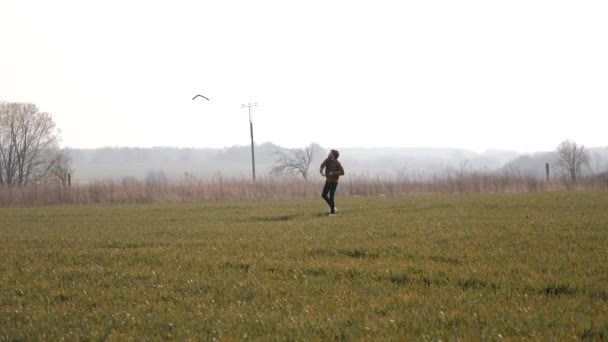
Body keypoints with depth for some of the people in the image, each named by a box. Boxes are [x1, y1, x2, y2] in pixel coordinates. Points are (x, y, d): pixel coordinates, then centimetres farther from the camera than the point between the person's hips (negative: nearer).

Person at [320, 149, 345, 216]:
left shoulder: (337, 163, -19)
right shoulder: (327, 160, -3)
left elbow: (342, 172, -23)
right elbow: (322, 166, -16)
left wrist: (333, 173, -33)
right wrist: (322, 172, -38)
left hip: (334, 182, -7)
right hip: (328, 181, 7)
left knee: (331, 197, -11)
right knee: (323, 195, 14)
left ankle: (332, 212, -2)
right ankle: (332, 206, 30)